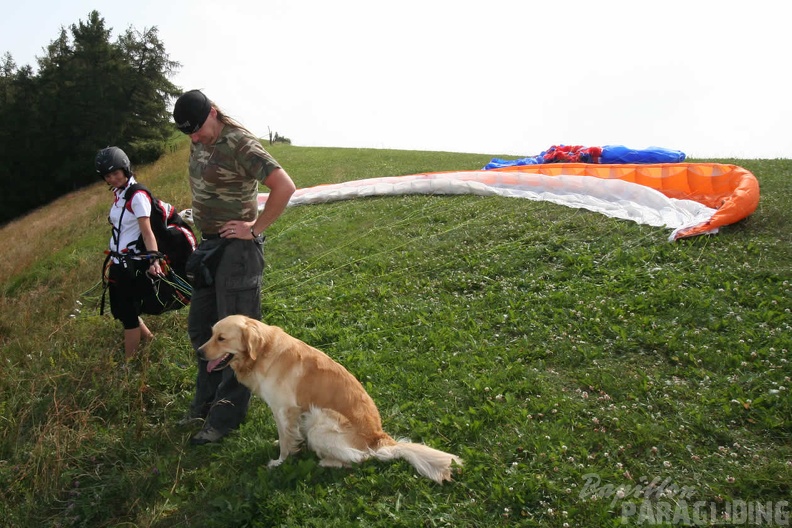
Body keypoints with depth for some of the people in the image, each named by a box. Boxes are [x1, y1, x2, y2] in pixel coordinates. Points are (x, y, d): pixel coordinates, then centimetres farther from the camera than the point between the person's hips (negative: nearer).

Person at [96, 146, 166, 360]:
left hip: (132, 264, -9)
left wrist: (154, 260, -33)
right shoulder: (117, 194, 9)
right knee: (120, 310, 17)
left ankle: (130, 361, 12)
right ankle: (148, 339, 36)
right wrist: (113, 261, 18)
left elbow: (147, 232, -22)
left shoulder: (137, 196, -16)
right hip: (118, 262, 9)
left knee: (128, 313, -1)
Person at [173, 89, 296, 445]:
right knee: (200, 328, 16)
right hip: (209, 245, 10)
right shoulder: (200, 144, 10)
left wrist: (256, 228, -20)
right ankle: (205, 404, 32)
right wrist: (203, 226, 15)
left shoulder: (240, 144, -17)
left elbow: (284, 186, -26)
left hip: (236, 247, -9)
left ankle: (226, 417, 10)